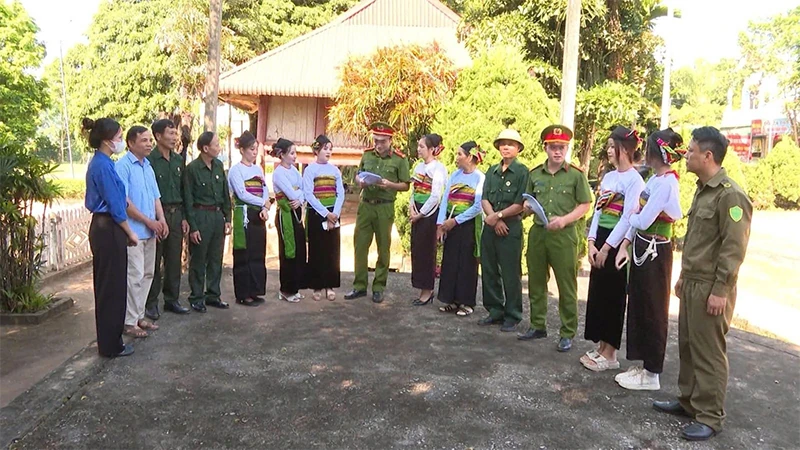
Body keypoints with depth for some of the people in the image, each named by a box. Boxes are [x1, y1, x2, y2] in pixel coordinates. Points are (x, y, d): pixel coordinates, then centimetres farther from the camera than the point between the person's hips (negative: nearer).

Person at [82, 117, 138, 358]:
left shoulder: (99, 163, 12)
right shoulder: (103, 166, -17)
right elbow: (115, 205, -17)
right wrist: (130, 233, -7)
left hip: (101, 228, 10)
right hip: (110, 230, -10)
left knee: (105, 285, 16)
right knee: (113, 287, 0)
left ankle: (108, 340, 27)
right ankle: (111, 345, 10)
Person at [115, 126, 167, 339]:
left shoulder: (148, 166, 14)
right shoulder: (123, 166, -11)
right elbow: (123, 201, -16)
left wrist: (161, 220, 1)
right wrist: (149, 221, -13)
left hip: (150, 231, 8)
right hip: (133, 231, -8)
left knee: (147, 274, 13)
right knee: (134, 276, -6)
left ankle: (139, 316, 24)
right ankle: (129, 322, 5)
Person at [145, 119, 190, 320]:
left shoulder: (178, 160, 11)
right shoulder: (149, 160, -9)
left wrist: (184, 217, 10)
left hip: (176, 214, 6)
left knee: (174, 260, 11)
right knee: (154, 262, 3)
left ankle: (172, 299, 23)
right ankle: (150, 303, 15)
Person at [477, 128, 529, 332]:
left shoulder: (522, 172, -4)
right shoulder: (492, 171, 12)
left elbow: (520, 204, -10)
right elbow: (484, 199, 5)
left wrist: (498, 215, -11)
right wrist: (494, 219, -10)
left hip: (511, 228, -5)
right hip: (490, 227, 6)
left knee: (511, 274, 1)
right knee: (489, 271, 10)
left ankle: (512, 316, 12)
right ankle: (495, 311, 23)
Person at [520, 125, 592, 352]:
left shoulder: (576, 175, -3)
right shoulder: (535, 174, 8)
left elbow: (585, 205, -3)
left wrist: (564, 219, -17)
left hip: (563, 235, -4)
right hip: (537, 232, 4)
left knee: (566, 286, 2)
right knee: (536, 283, 12)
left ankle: (567, 333, 13)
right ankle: (537, 326, 27)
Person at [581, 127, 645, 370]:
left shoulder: (634, 179, -11)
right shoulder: (608, 177, 12)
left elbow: (627, 218, -16)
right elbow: (598, 211, 10)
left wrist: (607, 247, -16)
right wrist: (592, 242, 0)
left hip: (617, 244, -8)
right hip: (601, 240, 8)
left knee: (612, 296, 1)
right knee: (596, 293, 11)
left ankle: (609, 354, 12)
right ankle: (601, 347, 23)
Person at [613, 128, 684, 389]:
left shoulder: (665, 183, -20)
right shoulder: (656, 179, 8)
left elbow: (642, 221, -22)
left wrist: (630, 217, -2)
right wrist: (625, 246, 7)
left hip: (654, 253, -9)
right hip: (643, 249, 9)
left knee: (652, 312, 3)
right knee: (639, 307, 15)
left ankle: (651, 374, 17)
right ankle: (644, 365, 28)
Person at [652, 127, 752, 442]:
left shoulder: (730, 195, -16)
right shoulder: (702, 190, 14)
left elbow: (734, 248, -19)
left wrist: (720, 291, -20)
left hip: (711, 288, -9)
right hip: (692, 283, 9)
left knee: (709, 352, -1)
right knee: (687, 345, 16)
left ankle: (710, 416, 10)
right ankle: (689, 400, 29)